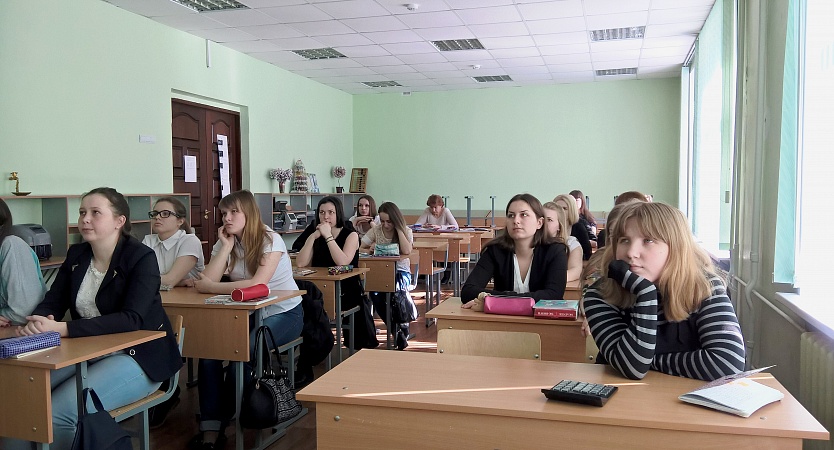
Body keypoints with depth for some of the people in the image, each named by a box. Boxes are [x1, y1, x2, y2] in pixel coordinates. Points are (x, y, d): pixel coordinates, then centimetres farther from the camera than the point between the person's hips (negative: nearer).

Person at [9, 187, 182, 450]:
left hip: (138, 356, -6)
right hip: (86, 351, 6)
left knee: (59, 411, -24)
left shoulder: (141, 258, -14)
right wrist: (37, 322, -20)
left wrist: (63, 329, -32)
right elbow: (52, 303, 5)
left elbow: (132, 319, -24)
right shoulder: (76, 255, 7)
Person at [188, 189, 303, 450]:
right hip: (249, 314, 5)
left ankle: (221, 422, -3)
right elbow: (208, 281, -12)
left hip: (283, 314, -5)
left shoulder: (270, 240, -15)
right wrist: (227, 245, -15)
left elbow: (257, 283, -29)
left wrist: (211, 288, -25)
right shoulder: (224, 242, 3)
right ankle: (210, 429, -15)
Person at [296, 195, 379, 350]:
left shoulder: (351, 235, 0)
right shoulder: (316, 236, 12)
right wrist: (313, 237, -9)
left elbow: (342, 262, -20)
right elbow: (300, 263, -3)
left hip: (347, 292, -3)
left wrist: (328, 236, -17)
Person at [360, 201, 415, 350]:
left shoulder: (406, 231, 0)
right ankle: (399, 332, -12)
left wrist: (398, 229, -13)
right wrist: (370, 250, -23)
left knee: (395, 289, -37)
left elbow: (406, 251, -20)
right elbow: (358, 248, -1)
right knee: (375, 294, -31)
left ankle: (400, 328, -13)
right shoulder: (376, 230, 6)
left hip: (401, 271, -2)